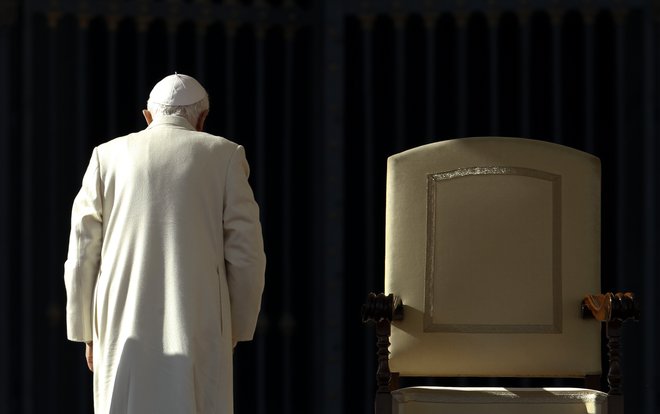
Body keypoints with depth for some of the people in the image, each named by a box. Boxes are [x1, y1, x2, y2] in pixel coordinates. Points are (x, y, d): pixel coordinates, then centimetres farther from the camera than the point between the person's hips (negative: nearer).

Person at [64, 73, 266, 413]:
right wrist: (235, 330, 13)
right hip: (197, 333, -2)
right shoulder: (223, 156, 3)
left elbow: (83, 255, 5)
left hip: (126, 334, 2)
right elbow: (246, 254, 0)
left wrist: (89, 335, 15)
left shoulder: (109, 157, 7)